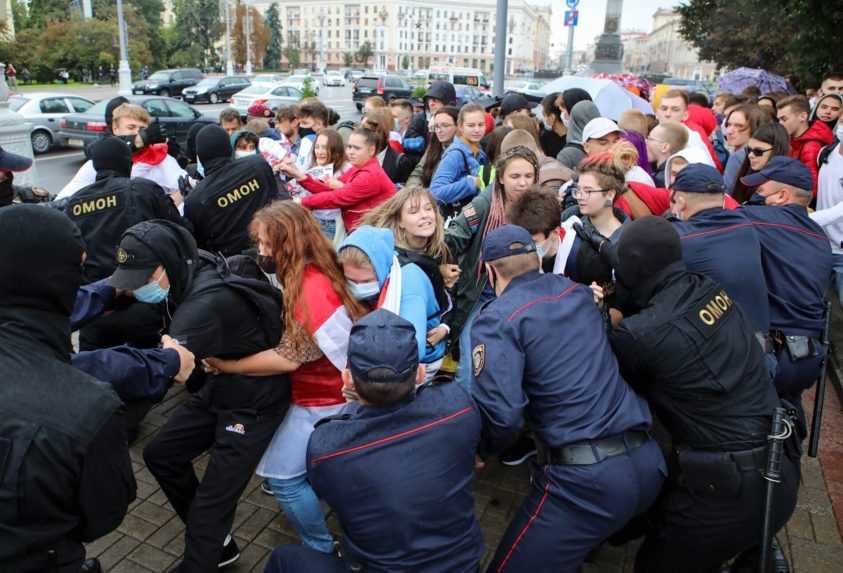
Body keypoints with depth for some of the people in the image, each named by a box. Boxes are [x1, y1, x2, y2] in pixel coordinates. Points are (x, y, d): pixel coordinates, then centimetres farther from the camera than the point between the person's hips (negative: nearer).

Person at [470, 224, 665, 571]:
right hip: (647, 462, 8)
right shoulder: (576, 292, 10)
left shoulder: (497, 320, -9)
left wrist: (481, 451, 1)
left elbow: (501, 413, -21)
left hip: (585, 479, -7)